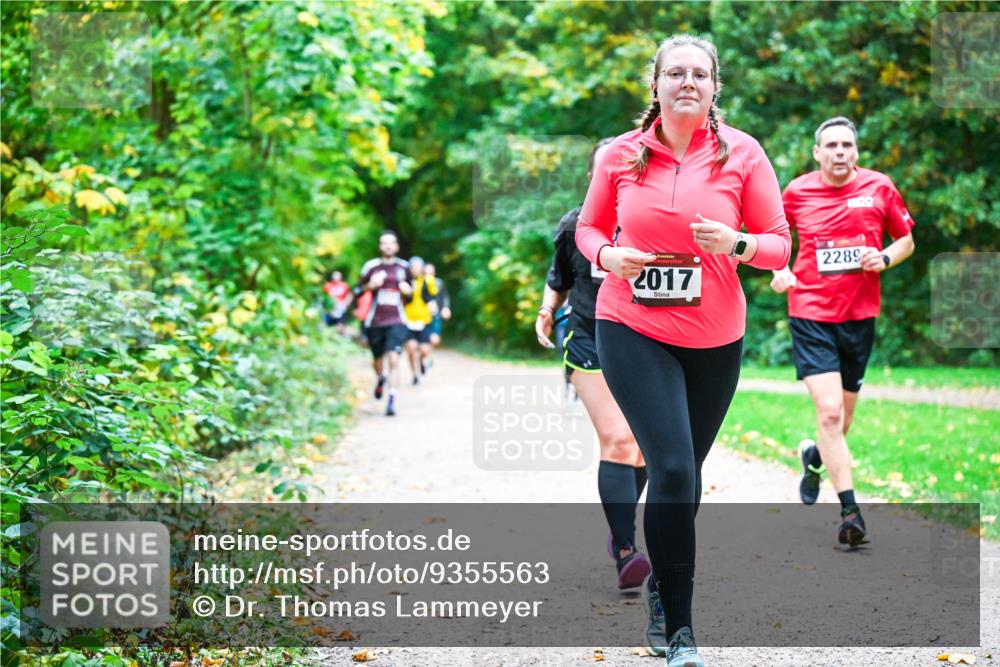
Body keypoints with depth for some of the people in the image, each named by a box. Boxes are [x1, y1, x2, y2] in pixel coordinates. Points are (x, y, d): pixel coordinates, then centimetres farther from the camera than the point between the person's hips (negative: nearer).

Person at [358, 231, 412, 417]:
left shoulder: (403, 267, 7)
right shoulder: (371, 266, 1)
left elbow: (410, 289, 20)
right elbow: (359, 290, 6)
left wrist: (408, 290, -3)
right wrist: (371, 285, -13)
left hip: (396, 321, -1)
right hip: (375, 322, 1)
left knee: (394, 359, -15)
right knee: (377, 359, 13)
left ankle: (392, 400, -13)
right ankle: (381, 379, 48)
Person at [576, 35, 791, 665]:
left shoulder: (742, 152, -3)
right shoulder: (620, 155, -1)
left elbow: (780, 244, 1)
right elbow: (589, 227, 12)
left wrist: (737, 245, -20)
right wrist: (607, 256, -10)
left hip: (715, 338, 2)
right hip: (633, 330, -2)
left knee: (686, 470, 15)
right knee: (672, 470, -14)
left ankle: (664, 583, 39)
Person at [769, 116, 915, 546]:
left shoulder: (880, 188, 0)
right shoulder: (797, 192, -2)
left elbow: (906, 239, 12)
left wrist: (885, 259, -9)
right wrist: (779, 271, -2)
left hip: (860, 317, 2)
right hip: (811, 316, -2)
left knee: (842, 420, 14)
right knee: (829, 412, -16)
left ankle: (813, 457, 48)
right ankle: (850, 511, -15)